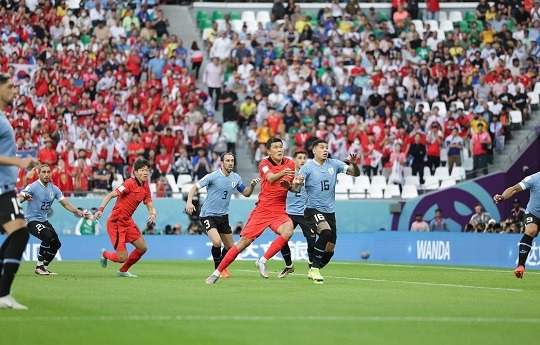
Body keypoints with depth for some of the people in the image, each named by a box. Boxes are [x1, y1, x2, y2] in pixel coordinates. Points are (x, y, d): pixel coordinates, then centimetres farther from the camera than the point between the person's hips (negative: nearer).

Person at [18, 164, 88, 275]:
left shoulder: (54, 189, 3)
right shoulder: (33, 187, -15)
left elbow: (65, 204, 3)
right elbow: (19, 199, -28)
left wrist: (78, 211, -13)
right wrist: (23, 198, -53)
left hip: (44, 220, 7)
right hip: (32, 221, -7)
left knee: (56, 244, 5)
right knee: (48, 236, -29)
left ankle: (44, 267, 25)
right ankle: (39, 267, -17)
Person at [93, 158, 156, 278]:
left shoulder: (145, 187, 6)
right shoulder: (130, 183, -17)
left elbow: (150, 206, 8)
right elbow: (110, 195, -20)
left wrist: (153, 214, -15)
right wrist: (101, 209, -33)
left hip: (128, 221, 8)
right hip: (116, 223, -8)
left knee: (142, 248, 9)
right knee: (122, 258, -10)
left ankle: (123, 271, 29)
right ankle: (104, 254, 25)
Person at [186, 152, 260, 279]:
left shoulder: (236, 178, 3)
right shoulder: (213, 176, -14)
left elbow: (246, 193, 13)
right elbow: (195, 187, -11)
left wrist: (252, 185, -8)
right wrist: (189, 202, -26)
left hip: (223, 216, 6)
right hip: (208, 215, -6)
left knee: (230, 247, 10)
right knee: (217, 242, -24)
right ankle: (218, 268, 1)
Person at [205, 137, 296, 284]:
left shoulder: (289, 164, 5)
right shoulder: (264, 164, -4)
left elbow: (291, 188, 2)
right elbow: (270, 178, -26)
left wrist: (287, 184, -23)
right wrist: (281, 174, -49)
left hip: (279, 211, 2)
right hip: (262, 210, -2)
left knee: (287, 231, -29)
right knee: (244, 241, -7)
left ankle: (262, 261, -16)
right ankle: (217, 272, 5)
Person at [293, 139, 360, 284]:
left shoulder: (334, 164, 5)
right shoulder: (308, 167, -7)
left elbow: (355, 173, 2)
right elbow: (295, 189, -14)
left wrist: (353, 164, -20)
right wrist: (296, 184, -38)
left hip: (329, 211, 5)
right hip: (313, 209, -5)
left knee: (330, 249, 4)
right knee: (326, 232, -32)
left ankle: (313, 272, 28)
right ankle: (315, 268, -22)